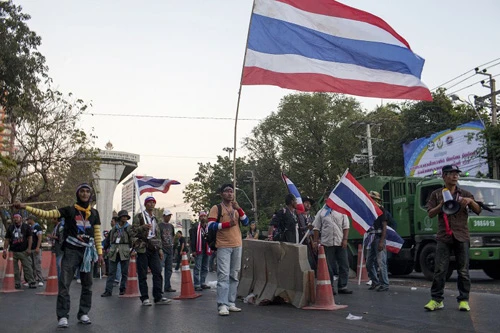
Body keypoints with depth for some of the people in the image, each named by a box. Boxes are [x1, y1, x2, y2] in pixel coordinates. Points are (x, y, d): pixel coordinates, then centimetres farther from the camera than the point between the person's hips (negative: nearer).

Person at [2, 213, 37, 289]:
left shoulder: (26, 227, 5)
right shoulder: (10, 228, 12)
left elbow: (30, 237, 2)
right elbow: (7, 240, 10)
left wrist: (29, 248, -7)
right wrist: (5, 250, 2)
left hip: (24, 251, -3)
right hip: (13, 251, 3)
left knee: (28, 268, -5)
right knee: (15, 269, 3)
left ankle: (31, 282, -3)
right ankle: (17, 283, 12)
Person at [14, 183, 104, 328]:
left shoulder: (94, 213, 8)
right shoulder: (69, 210, 1)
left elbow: (97, 234, 9)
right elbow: (47, 214, -6)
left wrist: (99, 253, 4)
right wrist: (25, 207, -14)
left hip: (87, 251, 3)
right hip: (71, 251, -2)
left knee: (87, 284, 4)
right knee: (64, 284, -7)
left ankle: (83, 314, 14)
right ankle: (63, 316, -2)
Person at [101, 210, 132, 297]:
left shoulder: (129, 228, 3)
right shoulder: (114, 227, 12)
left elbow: (133, 239, -2)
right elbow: (111, 239, 18)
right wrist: (110, 249, 10)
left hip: (125, 251, -2)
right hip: (114, 251, 2)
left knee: (124, 272, 3)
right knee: (111, 272, 0)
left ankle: (123, 289, 14)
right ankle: (108, 290, 0)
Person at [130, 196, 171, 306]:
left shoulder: (155, 218, 19)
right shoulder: (140, 216, 2)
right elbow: (133, 231, -4)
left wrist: (160, 248, 16)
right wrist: (143, 227, -19)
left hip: (153, 248, 5)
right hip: (143, 248, -5)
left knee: (158, 272, -3)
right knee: (142, 274, -2)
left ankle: (158, 297, 0)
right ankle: (145, 298, 4)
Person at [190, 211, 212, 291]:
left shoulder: (209, 227, 13)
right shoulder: (195, 227, -4)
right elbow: (192, 239, -8)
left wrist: (211, 248, 6)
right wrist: (193, 250, -14)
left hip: (207, 251, 6)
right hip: (198, 250, -6)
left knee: (205, 268, 11)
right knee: (197, 268, -6)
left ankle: (202, 283, 21)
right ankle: (197, 285, -4)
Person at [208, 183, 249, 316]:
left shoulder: (236, 208, 17)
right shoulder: (216, 208, 1)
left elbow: (246, 222, 6)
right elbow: (211, 226, -9)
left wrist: (239, 209, -7)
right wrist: (227, 224, -17)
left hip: (237, 245, 6)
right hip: (223, 246, -6)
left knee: (234, 275, 7)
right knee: (223, 275, -12)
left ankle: (231, 303, 14)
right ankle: (222, 305, -12)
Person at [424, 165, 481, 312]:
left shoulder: (465, 194, 13)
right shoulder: (436, 194, 10)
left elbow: (478, 211, 9)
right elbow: (430, 214, 4)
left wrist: (470, 201, -10)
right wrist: (441, 205, -13)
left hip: (461, 236, 1)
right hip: (443, 237, -1)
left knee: (463, 270, 3)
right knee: (439, 270, -3)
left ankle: (463, 300, 11)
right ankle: (437, 299, 2)